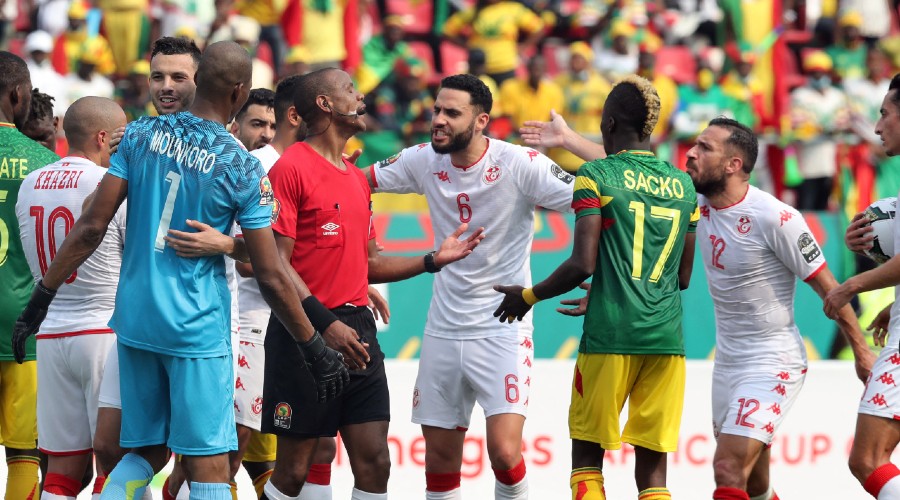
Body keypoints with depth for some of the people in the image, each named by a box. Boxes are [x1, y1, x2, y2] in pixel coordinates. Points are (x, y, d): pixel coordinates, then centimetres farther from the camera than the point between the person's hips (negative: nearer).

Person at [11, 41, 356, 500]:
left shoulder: (140, 135, 1)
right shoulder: (243, 170, -9)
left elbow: (91, 228, -2)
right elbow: (271, 278, -7)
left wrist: (41, 298, 5)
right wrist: (315, 351, 3)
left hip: (134, 320, 5)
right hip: (197, 330, -5)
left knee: (146, 453, 16)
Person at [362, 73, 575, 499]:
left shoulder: (519, 164, -14)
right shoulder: (424, 161, 1)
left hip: (503, 331, -5)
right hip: (443, 330, 5)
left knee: (505, 452, -17)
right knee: (440, 454, 10)